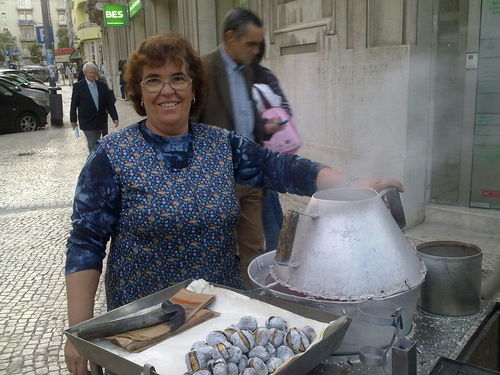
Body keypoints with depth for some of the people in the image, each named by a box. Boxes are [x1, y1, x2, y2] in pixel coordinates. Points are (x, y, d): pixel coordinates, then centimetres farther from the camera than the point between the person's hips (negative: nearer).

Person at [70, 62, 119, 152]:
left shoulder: (102, 85, 5)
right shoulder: (78, 86, -3)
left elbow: (110, 103, 3)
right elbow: (74, 105, 2)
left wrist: (115, 118, -6)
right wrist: (73, 120, 3)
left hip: (102, 122, 3)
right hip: (88, 123, -3)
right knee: (93, 146, -4)